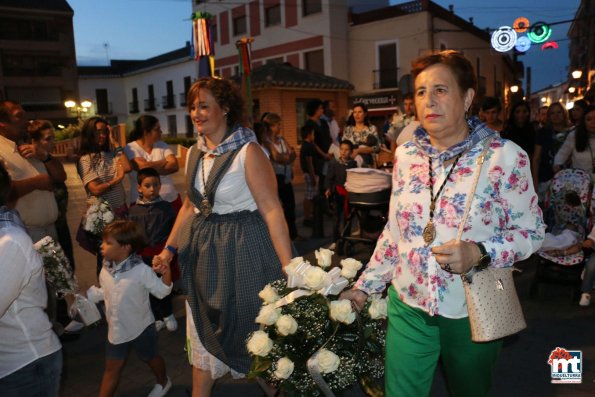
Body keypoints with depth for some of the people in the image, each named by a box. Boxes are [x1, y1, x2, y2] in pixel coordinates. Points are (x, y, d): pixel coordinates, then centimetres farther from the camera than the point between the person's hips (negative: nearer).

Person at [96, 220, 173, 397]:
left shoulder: (142, 271, -26)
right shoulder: (106, 268, -8)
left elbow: (161, 291, -20)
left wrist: (166, 273, -36)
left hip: (142, 327, -3)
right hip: (117, 329, 4)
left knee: (150, 358, 22)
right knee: (112, 369, 14)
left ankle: (163, 382, 51)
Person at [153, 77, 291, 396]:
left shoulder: (247, 151, -16)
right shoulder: (194, 153, 6)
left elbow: (272, 210, -21)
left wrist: (288, 266, -26)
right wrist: (169, 247, 12)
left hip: (242, 247, -6)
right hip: (203, 250, 6)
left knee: (248, 324, 10)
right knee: (204, 329, 17)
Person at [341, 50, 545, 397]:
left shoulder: (505, 156, -12)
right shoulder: (406, 155, 0)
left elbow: (531, 230, -7)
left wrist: (480, 253, -25)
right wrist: (365, 286, 9)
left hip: (473, 312, -2)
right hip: (408, 307, 2)